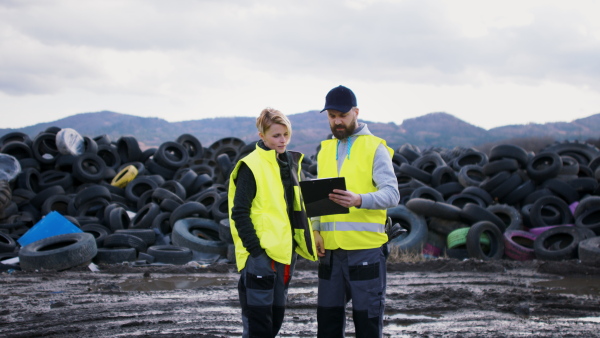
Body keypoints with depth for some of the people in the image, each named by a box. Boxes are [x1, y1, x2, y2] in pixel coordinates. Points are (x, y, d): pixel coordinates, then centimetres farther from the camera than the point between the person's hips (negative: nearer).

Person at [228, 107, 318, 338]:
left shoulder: (291, 163, 12)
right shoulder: (251, 166, -11)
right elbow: (239, 212, -13)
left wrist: (302, 242, 13)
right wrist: (254, 248, -18)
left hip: (285, 251, 8)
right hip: (260, 255, -7)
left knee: (276, 314, 13)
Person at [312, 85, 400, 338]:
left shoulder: (375, 148, -2)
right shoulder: (325, 150, 16)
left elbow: (392, 194, -13)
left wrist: (359, 200, -32)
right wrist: (316, 230, 2)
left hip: (365, 248, -5)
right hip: (330, 250, 5)